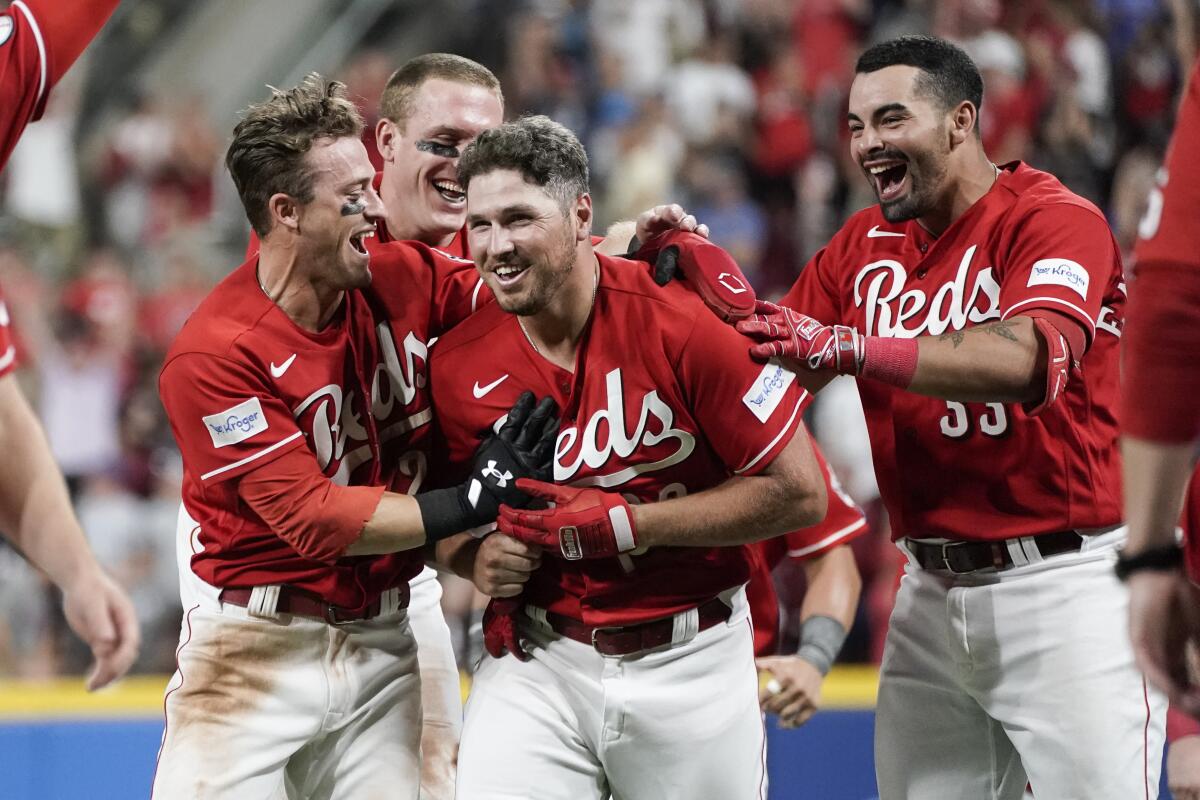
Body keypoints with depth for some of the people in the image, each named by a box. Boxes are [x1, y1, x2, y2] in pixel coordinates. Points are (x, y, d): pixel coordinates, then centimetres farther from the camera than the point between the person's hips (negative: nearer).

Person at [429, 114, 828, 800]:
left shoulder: (681, 319, -15)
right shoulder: (459, 363, -4)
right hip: (540, 663, 2)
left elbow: (799, 494, -14)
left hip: (693, 662, -1)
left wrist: (625, 524, -18)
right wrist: (481, 557, -12)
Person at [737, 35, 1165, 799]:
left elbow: (1025, 359, -28)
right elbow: (773, 357, 13)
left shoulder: (1055, 219, -10)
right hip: (932, 587, 6)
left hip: (1065, 584, -6)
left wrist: (847, 347, -35)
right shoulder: (864, 243, 12)